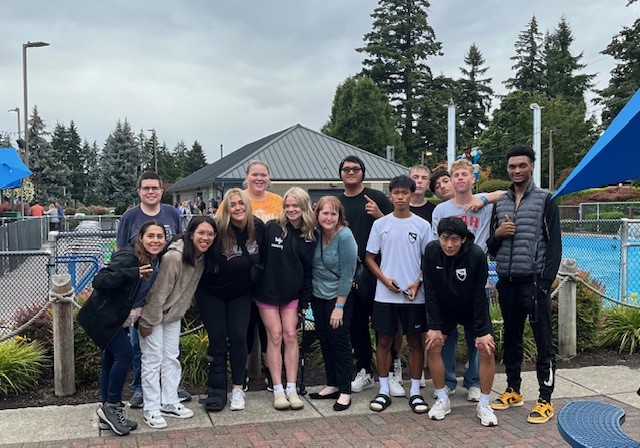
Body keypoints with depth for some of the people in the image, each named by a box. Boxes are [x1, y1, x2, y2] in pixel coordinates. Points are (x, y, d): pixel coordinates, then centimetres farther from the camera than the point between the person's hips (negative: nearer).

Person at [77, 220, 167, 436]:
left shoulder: (156, 261, 0)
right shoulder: (128, 257, -25)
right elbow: (99, 281, -33)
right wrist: (133, 273, -42)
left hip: (118, 319, 8)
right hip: (103, 316, -8)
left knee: (111, 359, 13)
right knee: (125, 354, -15)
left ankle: (107, 411, 22)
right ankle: (111, 405, 0)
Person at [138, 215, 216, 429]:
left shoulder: (202, 257, -6)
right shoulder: (174, 257, -30)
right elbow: (159, 293, -26)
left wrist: (181, 309, 11)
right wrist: (148, 323, -21)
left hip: (174, 315, 8)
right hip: (153, 313, -7)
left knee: (172, 358, 13)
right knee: (153, 359, -2)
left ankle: (169, 403, 23)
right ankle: (151, 410, 7)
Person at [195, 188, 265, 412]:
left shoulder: (258, 227, -9)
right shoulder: (218, 230, -22)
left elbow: (262, 257, 4)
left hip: (241, 293, 3)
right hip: (212, 293, -3)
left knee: (239, 336, -1)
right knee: (218, 339, 0)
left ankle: (238, 388, 11)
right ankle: (216, 390, 10)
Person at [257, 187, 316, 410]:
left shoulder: (310, 236, 0)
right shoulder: (272, 228, -8)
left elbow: (308, 270, 3)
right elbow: (260, 257, -7)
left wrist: (306, 301, 2)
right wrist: (255, 286, -9)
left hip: (292, 293, 2)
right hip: (268, 290, -2)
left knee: (290, 335, 0)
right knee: (275, 336, -1)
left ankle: (291, 388, 8)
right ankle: (278, 389, 6)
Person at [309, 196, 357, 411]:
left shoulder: (345, 236, -18)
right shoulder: (315, 234, -1)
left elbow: (347, 274, -17)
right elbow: (310, 266, 9)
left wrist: (339, 306, -17)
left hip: (339, 297, -6)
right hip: (318, 296, 6)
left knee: (340, 341, -1)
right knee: (324, 340, 12)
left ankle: (345, 391, 10)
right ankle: (332, 385, 26)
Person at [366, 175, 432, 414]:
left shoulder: (422, 225, 1)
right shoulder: (380, 224, 3)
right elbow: (369, 257, 6)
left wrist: (418, 283, -10)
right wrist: (385, 279, -9)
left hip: (414, 296, 0)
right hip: (385, 295, 1)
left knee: (415, 341, 6)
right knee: (384, 340, 6)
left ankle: (415, 391, 16)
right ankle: (384, 390, 17)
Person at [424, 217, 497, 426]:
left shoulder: (476, 255, -28)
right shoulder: (431, 251, -22)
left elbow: (479, 295, -22)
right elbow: (430, 291, -15)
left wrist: (482, 330, -20)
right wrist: (434, 326, -15)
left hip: (472, 310, -2)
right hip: (443, 309, 2)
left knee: (486, 349, -12)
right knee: (433, 346, -9)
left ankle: (484, 405, 4)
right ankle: (442, 400, 8)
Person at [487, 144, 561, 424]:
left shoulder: (545, 201, 0)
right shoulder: (500, 203, 13)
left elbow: (554, 244, -5)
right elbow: (491, 248, 16)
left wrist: (545, 281, -13)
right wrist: (497, 234, -7)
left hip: (534, 282, -5)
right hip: (506, 282, 5)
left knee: (543, 341, -1)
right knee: (511, 339, 14)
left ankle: (545, 400, 6)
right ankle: (513, 391, 26)